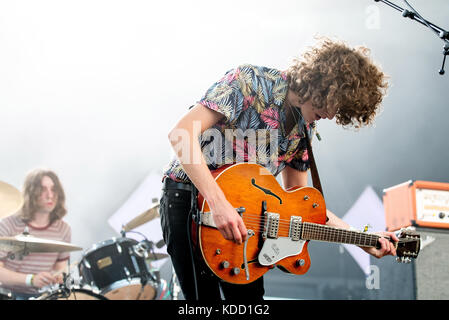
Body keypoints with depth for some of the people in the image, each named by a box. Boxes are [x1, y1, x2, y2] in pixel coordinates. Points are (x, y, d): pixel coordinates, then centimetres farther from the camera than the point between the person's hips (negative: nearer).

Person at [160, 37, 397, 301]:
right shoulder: (251, 82, -17)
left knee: (250, 294, 10)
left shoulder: (306, 127, 6)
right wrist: (218, 203, -31)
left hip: (242, 211, 7)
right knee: (205, 297, -9)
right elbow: (181, 133, -25)